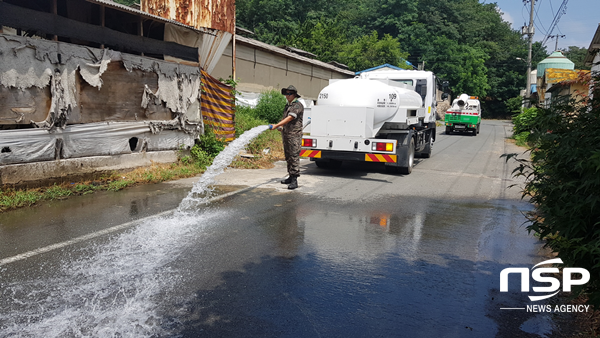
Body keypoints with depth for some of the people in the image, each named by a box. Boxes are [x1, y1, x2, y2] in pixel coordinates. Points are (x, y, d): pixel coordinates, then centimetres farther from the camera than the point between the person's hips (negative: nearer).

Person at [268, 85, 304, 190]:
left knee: (294, 157, -11)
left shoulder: (298, 105, -10)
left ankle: (294, 180, -12)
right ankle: (290, 177, 21)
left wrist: (276, 125, -27)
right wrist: (281, 127, 12)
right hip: (286, 134, 9)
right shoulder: (287, 106, 19)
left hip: (294, 135, -9)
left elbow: (289, 118, -21)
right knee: (288, 157, 13)